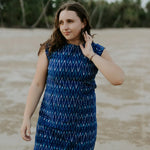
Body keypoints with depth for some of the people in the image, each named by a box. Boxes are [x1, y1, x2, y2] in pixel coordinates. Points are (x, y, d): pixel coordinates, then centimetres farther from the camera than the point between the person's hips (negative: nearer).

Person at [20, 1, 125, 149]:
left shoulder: (98, 52, -3)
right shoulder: (49, 49, -4)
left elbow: (118, 79, -17)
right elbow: (37, 84, -1)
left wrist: (91, 55, -15)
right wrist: (26, 118, -6)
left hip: (83, 124, 1)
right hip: (52, 121, -1)